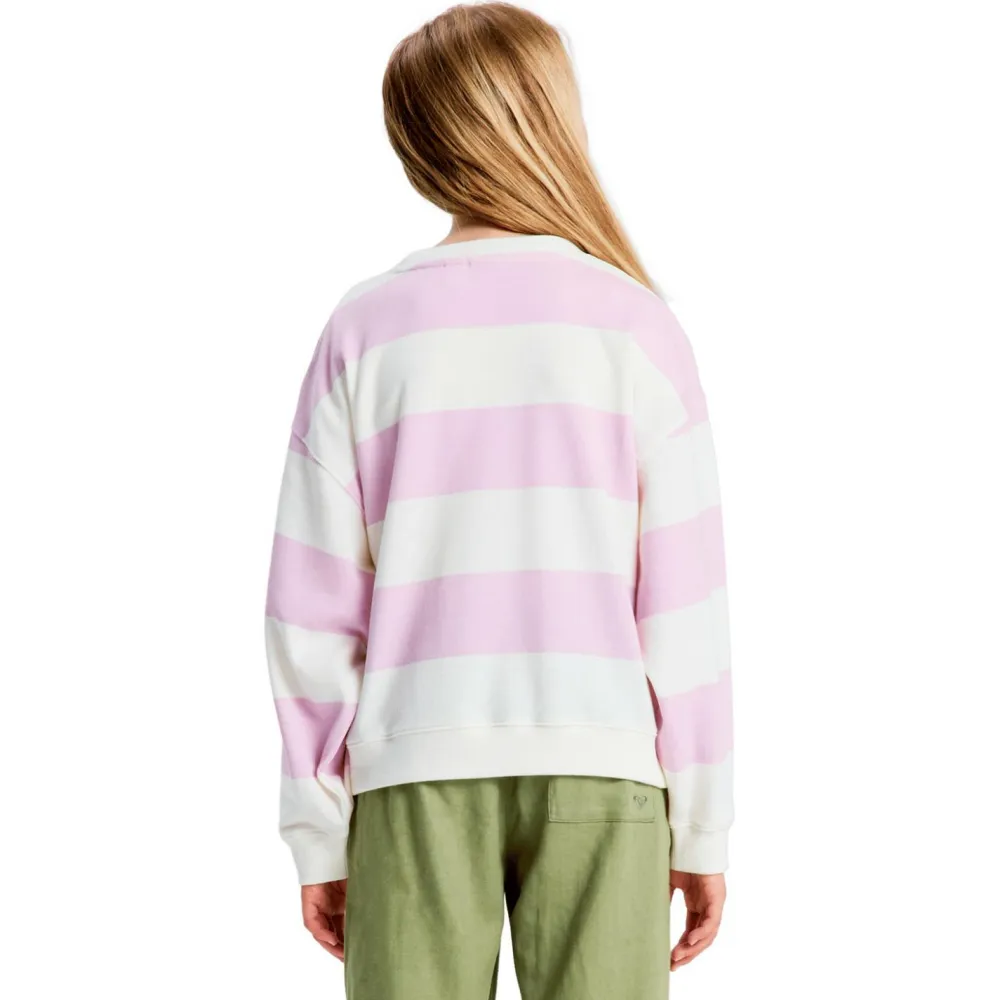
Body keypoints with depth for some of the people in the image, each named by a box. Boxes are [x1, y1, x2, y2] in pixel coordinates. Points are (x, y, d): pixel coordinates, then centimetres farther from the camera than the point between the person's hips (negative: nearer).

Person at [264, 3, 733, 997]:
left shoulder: (365, 330, 1)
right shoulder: (635, 325, -2)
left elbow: (313, 604, 0)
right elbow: (683, 603, -3)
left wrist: (316, 837, 7)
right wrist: (701, 829, 5)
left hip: (412, 774, 1)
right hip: (598, 771, -1)